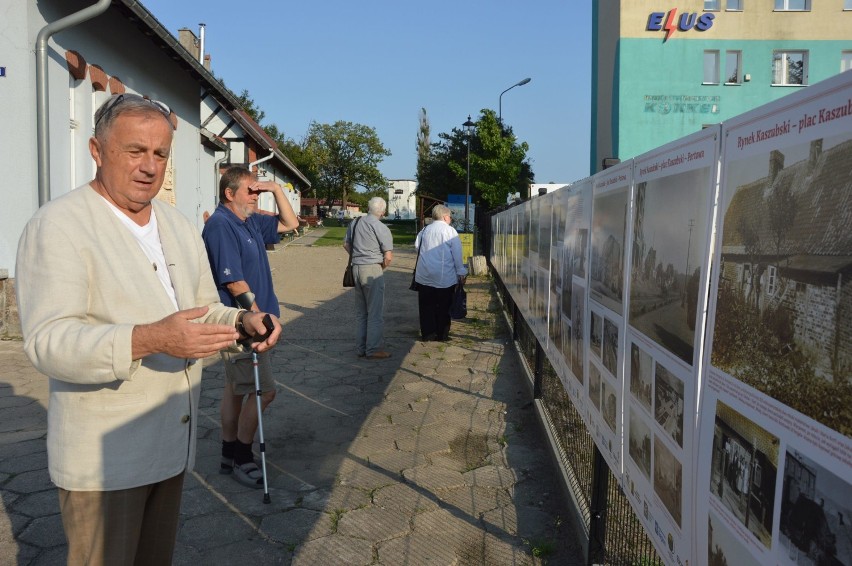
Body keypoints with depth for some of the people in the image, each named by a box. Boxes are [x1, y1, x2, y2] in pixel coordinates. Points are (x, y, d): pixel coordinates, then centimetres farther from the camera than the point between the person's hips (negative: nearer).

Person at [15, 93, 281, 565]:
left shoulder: (179, 227, 11)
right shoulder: (58, 225, -13)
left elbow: (204, 309, 15)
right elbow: (47, 341, -22)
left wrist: (242, 324, -8)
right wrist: (149, 340, -37)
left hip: (172, 441, 7)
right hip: (103, 455, -6)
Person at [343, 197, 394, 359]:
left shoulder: (355, 223, 8)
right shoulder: (381, 228, -12)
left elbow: (346, 244, 18)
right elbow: (388, 257, -14)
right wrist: (382, 269, 3)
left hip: (356, 267, 7)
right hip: (372, 269, -7)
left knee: (360, 311, 16)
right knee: (375, 312, 2)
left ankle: (361, 348, 22)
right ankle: (373, 350, 5)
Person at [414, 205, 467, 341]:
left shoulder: (424, 230, 8)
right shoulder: (450, 231, -5)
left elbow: (417, 247, 13)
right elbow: (457, 254, -7)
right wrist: (461, 273, -2)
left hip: (424, 276, 4)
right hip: (445, 277, -3)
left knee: (427, 306, 10)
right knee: (444, 307, 7)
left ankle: (428, 334, 11)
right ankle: (442, 335, 12)